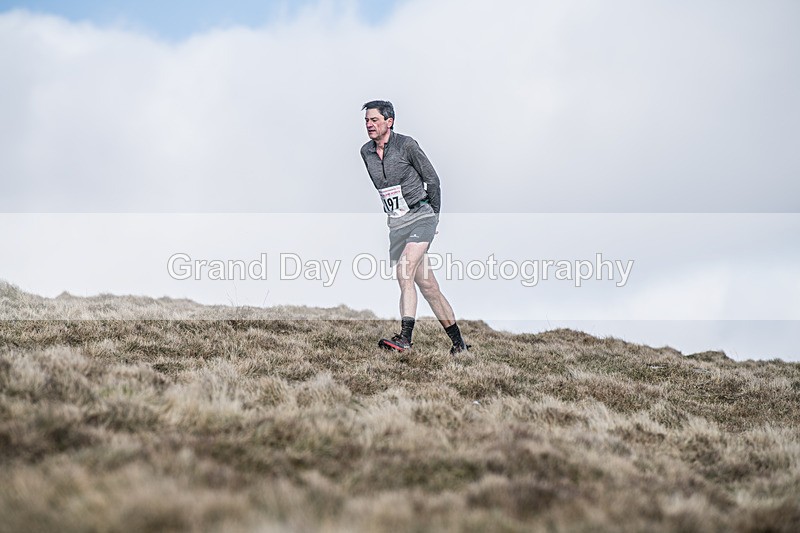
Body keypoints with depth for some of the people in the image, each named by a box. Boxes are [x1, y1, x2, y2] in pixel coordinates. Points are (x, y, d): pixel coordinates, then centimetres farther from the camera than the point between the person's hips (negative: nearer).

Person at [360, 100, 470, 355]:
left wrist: (434, 214, 1)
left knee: (404, 269, -26)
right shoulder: (365, 152, 6)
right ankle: (458, 342, 14)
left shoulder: (406, 145, -10)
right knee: (427, 286, 5)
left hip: (421, 215, -6)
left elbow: (432, 179, -3)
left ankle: (405, 338, -33)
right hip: (396, 223, 6)